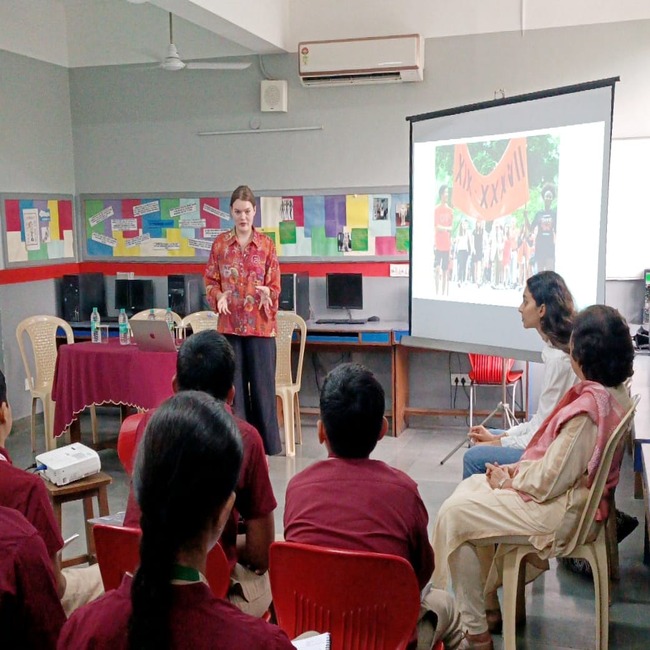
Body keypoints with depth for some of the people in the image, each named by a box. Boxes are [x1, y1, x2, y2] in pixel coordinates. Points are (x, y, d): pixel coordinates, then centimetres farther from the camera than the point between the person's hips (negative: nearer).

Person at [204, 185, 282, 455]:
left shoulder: (266, 244, 2)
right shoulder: (220, 243, 5)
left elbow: (275, 285, 2)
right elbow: (210, 280, 7)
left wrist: (266, 292, -20)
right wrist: (219, 296, -14)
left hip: (260, 324, -1)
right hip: (230, 324, 1)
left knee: (262, 384, 2)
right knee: (233, 385, 5)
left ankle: (266, 444, 14)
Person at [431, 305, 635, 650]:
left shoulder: (588, 407, -29)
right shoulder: (616, 393, 0)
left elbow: (548, 481, -26)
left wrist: (507, 478, -8)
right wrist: (518, 469, 1)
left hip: (560, 510, -10)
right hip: (576, 491, 10)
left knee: (455, 514, -4)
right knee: (470, 487, 16)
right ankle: (486, 604, 24)